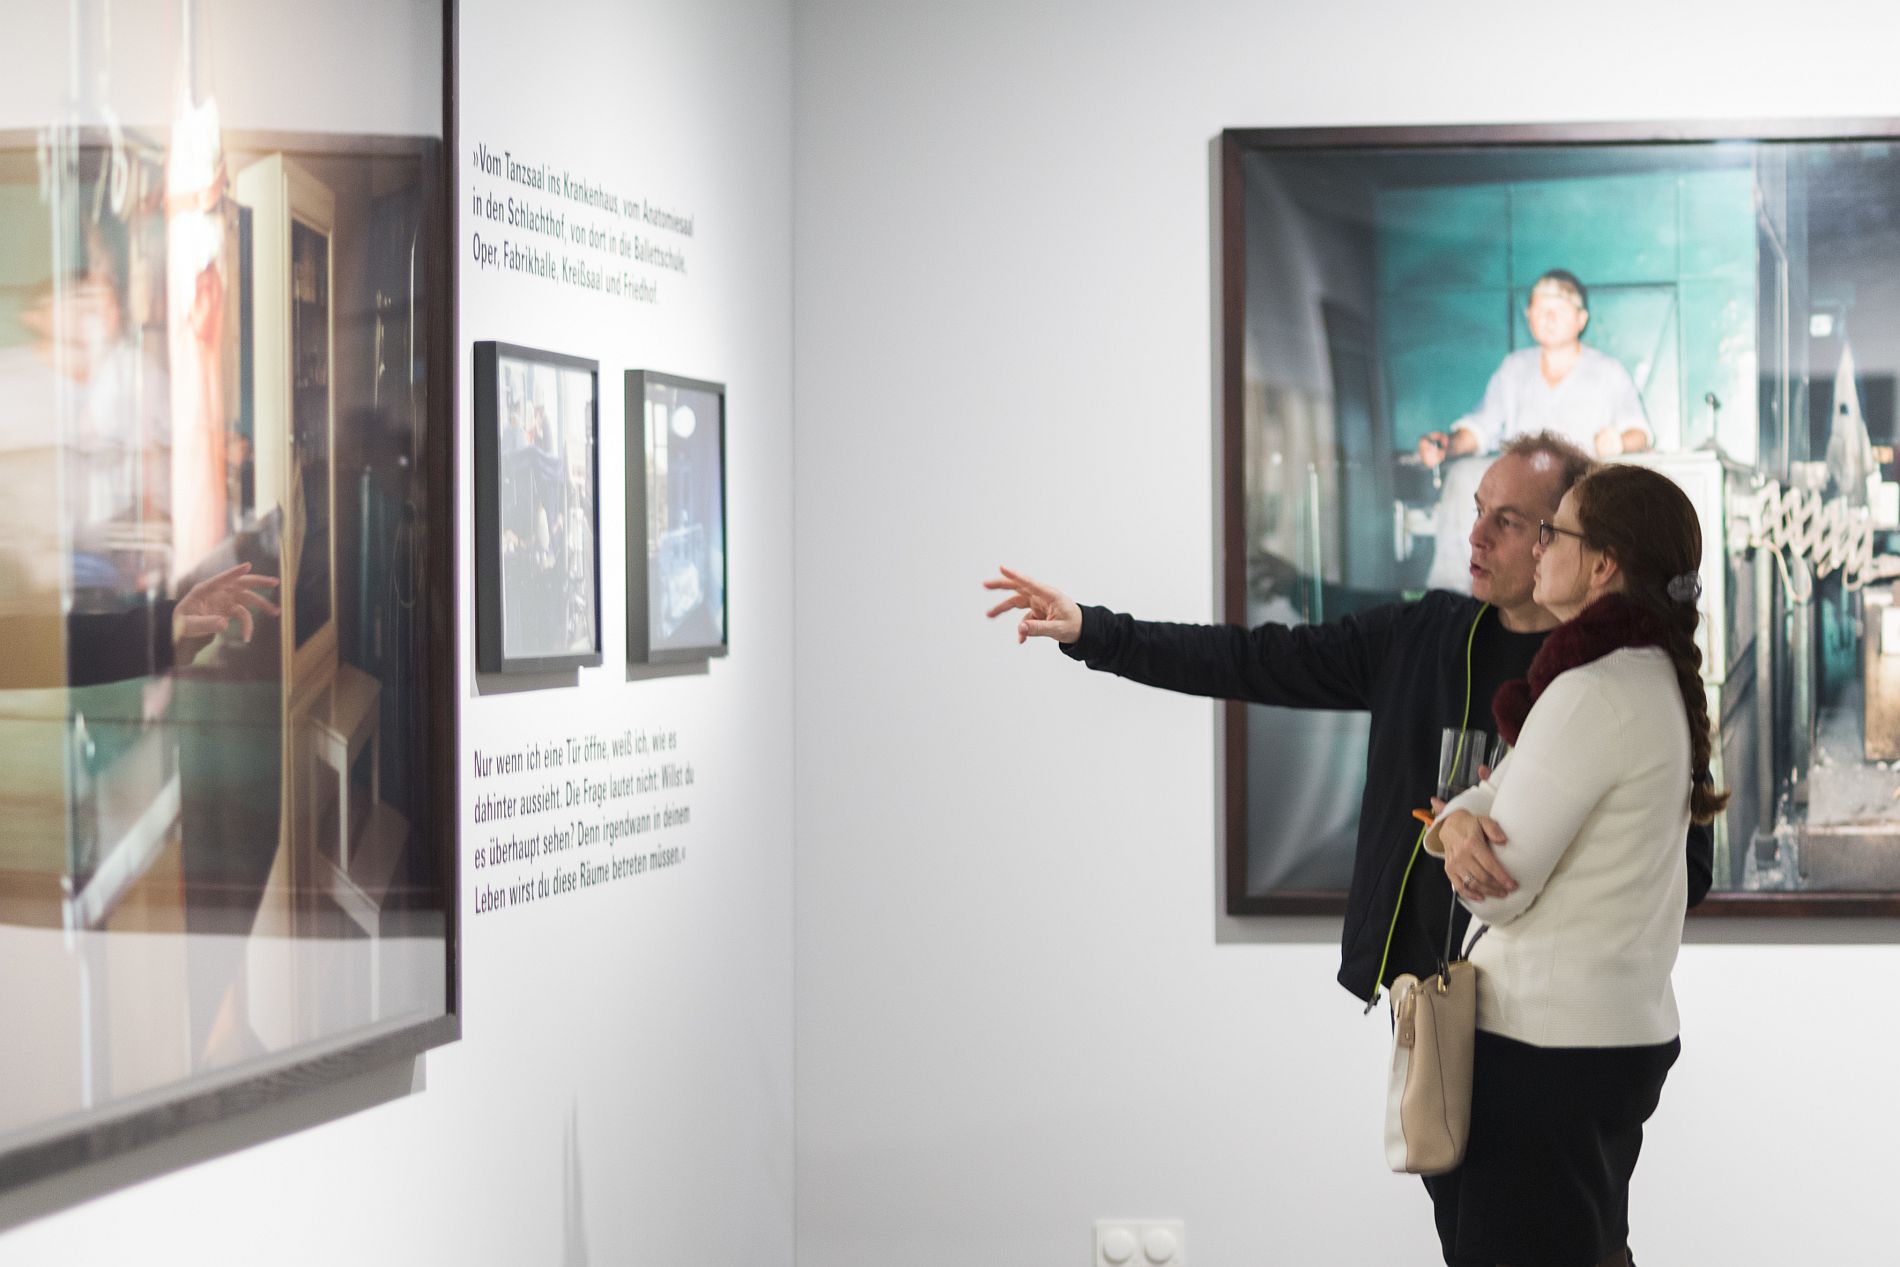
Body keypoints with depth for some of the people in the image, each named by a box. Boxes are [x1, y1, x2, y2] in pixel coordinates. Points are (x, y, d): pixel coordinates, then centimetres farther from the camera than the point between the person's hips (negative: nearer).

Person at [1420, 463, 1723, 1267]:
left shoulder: (1592, 694, -20)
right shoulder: (1655, 680, 9)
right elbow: (1494, 795, 10)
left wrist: (1465, 821, 3)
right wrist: (1459, 821, -12)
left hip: (1546, 1045, -9)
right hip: (1628, 1029, 9)